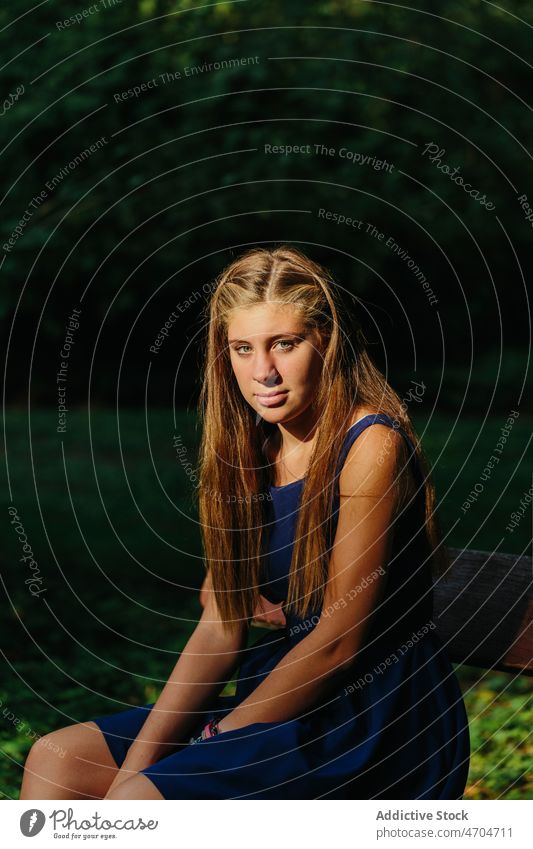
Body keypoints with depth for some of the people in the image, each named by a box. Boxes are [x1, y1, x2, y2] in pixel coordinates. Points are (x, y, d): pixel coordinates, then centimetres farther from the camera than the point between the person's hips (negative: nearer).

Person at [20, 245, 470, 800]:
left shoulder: (371, 444, -14)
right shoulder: (250, 454, 9)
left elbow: (339, 642, -15)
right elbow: (220, 629, 5)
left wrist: (216, 744, -13)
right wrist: (139, 759, -5)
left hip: (382, 716, -7)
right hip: (295, 701, 8)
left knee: (134, 802, -23)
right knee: (55, 761, 0)